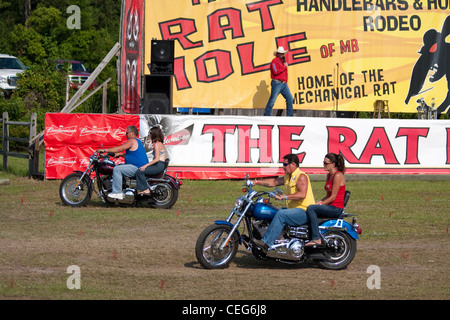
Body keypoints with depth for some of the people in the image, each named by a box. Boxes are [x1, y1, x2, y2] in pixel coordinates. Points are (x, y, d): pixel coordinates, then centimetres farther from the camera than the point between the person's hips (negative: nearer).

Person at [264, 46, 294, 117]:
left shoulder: (283, 61, 20)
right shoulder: (275, 61, -6)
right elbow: (276, 71, -20)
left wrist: (285, 82, 16)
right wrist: (285, 67, -10)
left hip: (284, 84, 8)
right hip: (277, 84, -8)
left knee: (290, 99, 1)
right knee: (272, 100, -6)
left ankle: (290, 115, 4)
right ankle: (266, 115, 0)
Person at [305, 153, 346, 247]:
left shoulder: (338, 176, -13)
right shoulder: (329, 175, 16)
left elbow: (333, 197, -16)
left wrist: (320, 204, -12)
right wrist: (319, 202, 4)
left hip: (336, 208, -9)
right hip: (330, 207, 9)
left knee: (311, 208, -25)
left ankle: (316, 238, -28)